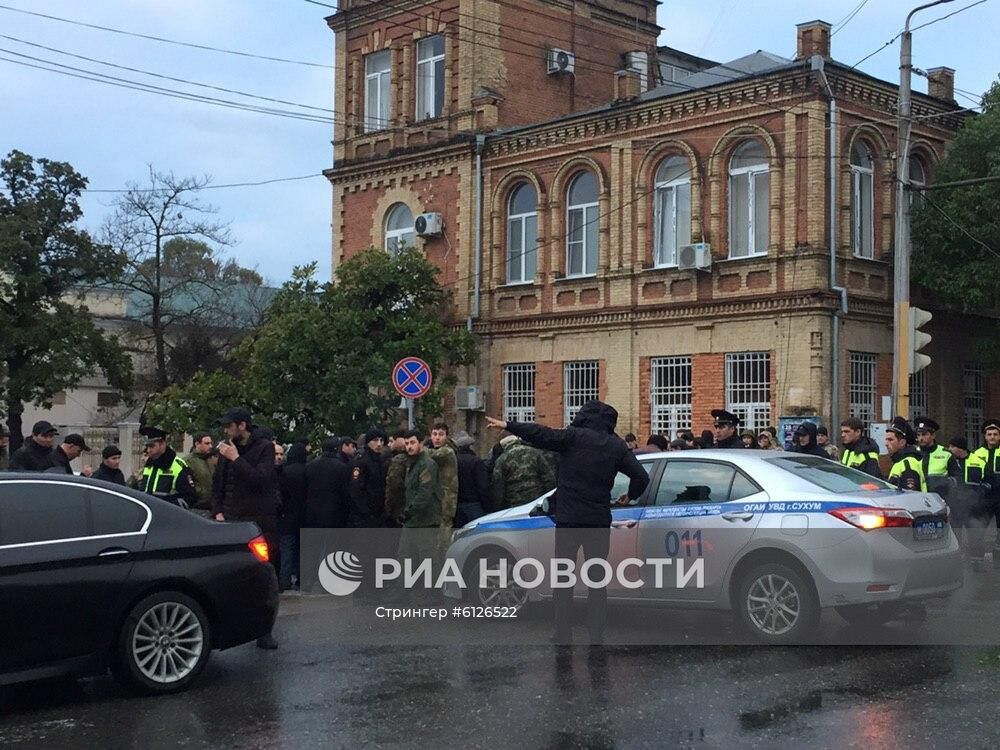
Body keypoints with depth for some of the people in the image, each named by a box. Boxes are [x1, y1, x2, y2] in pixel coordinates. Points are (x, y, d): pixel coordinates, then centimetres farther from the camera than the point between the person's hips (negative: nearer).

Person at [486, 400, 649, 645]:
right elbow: (641, 477, 3)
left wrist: (507, 426, -10)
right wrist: (630, 496, 21)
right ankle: (597, 636, 7)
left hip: (569, 519, -3)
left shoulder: (574, 437, -8)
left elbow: (541, 434, -15)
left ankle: (563, 634, 5)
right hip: (599, 521, 3)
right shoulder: (617, 446, 3)